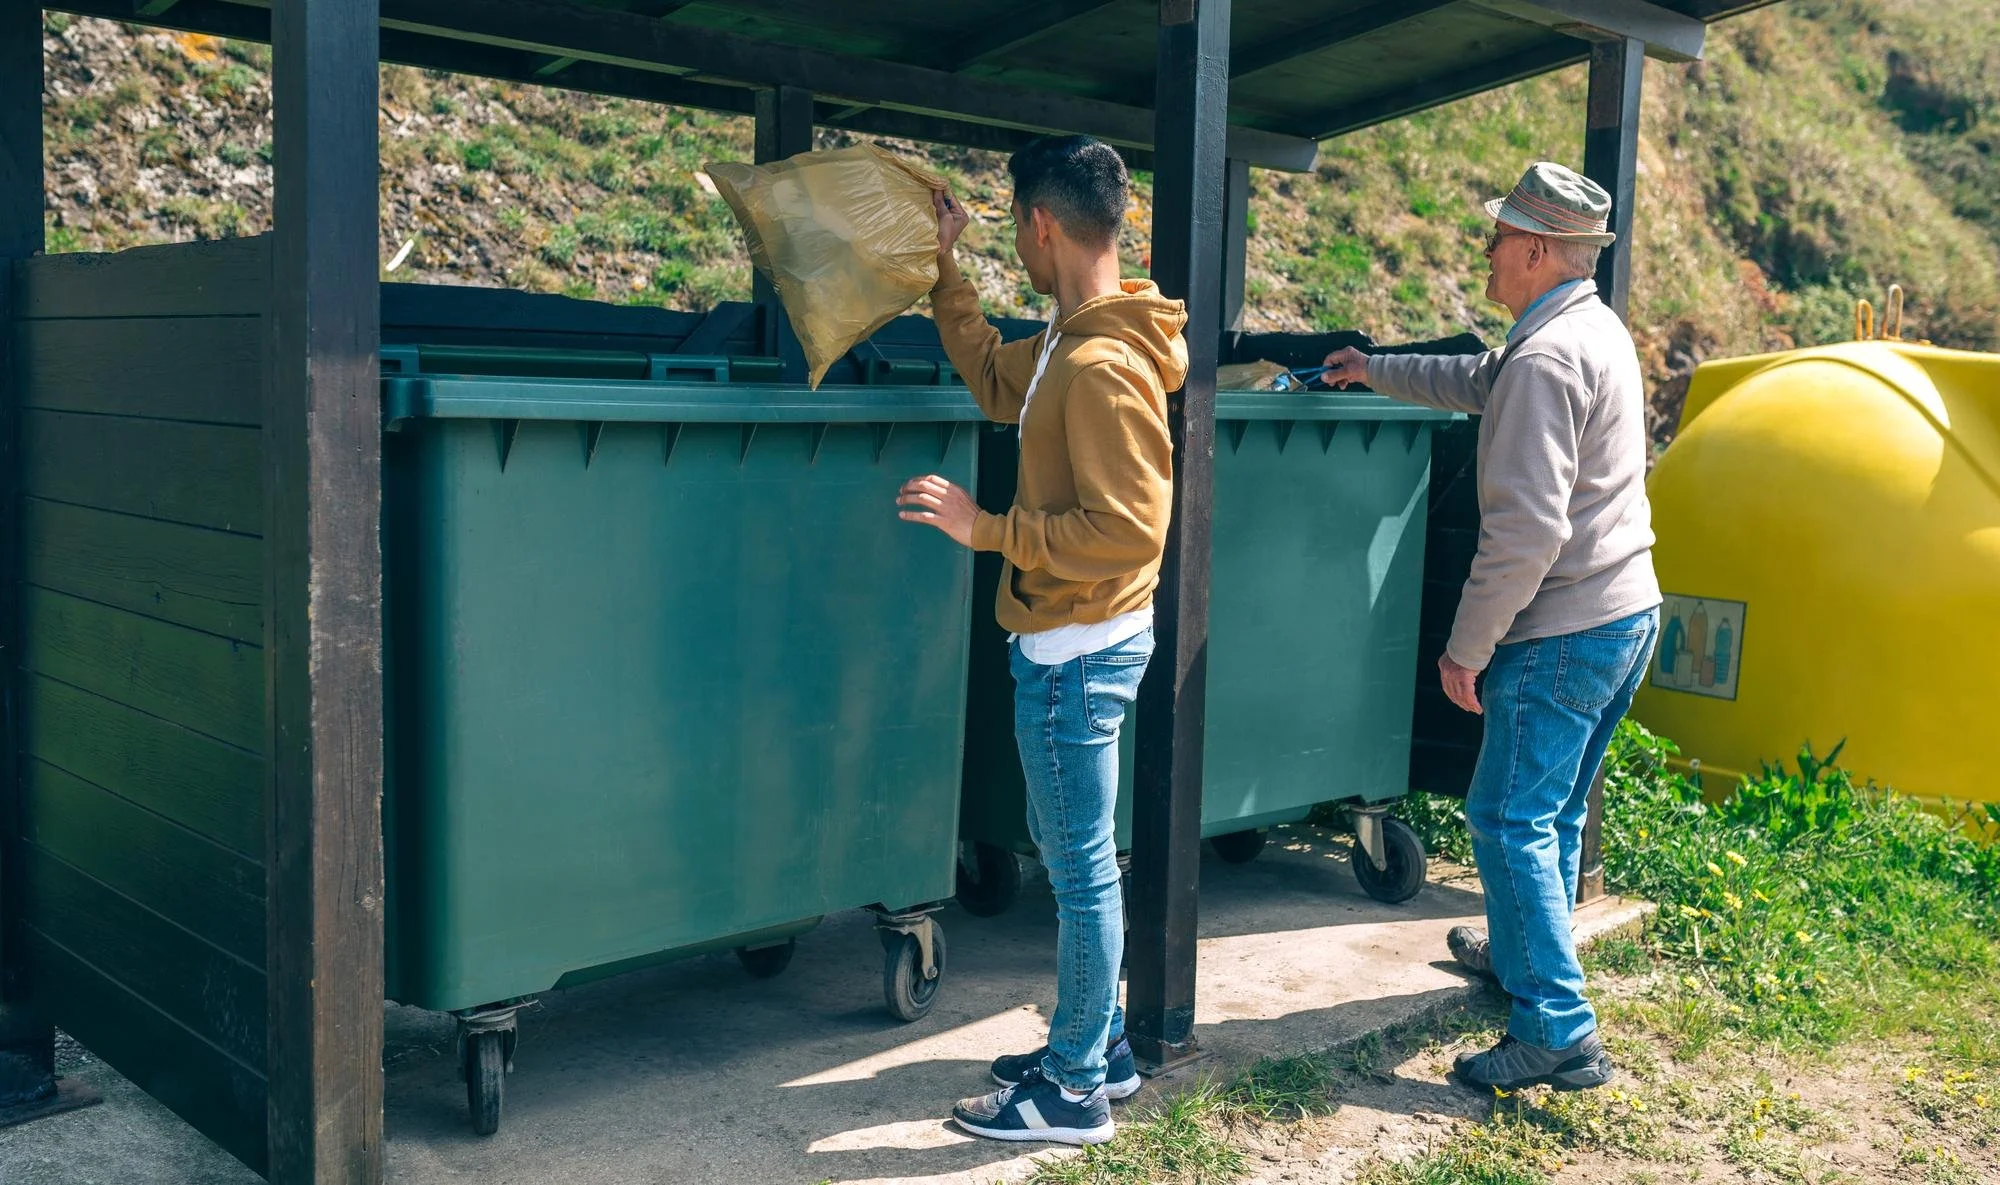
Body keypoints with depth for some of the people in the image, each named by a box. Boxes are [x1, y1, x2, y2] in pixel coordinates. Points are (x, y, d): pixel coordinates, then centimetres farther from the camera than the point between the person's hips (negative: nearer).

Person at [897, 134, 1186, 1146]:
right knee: (1072, 854, 19)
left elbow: (1127, 532, -27)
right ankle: (1097, 1046, 34)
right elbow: (995, 379, 26)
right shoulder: (1069, 343, 8)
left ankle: (1076, 1091, 15)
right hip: (1066, 643, 10)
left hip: (1078, 651, -10)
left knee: (1081, 866, 1)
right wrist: (942, 269, 23)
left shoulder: (1104, 368, -23)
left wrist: (986, 529, -22)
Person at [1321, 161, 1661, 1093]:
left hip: (1565, 631, -10)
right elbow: (1481, 383, 32)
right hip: (1629, 610, 10)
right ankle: (1522, 953, 40)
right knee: (1553, 811, 23)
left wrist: (1465, 648, -18)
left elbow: (1525, 529, -26)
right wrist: (1379, 372, 41)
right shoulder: (1598, 330, 12)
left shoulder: (1545, 359, -21)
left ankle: (1559, 1032, -3)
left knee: (1509, 817, -5)